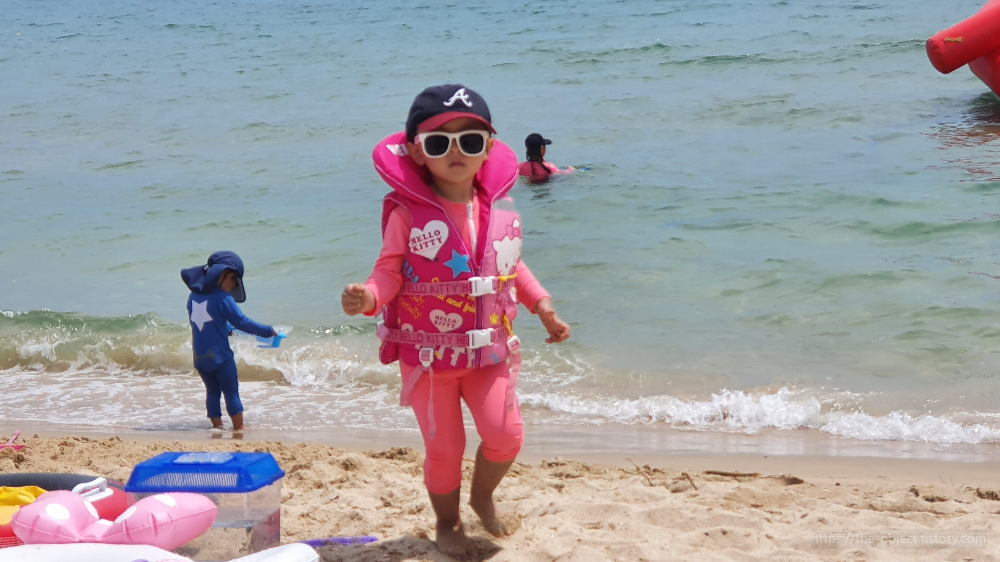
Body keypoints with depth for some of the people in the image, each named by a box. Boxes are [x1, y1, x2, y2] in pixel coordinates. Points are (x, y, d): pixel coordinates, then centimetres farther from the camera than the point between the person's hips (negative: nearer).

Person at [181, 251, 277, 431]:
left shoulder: (194, 296, 8)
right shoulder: (222, 298, -13)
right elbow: (242, 322, -11)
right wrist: (268, 331, 0)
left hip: (200, 358, 6)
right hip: (220, 356, -6)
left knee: (212, 392, 16)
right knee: (231, 393, 3)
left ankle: (217, 429, 18)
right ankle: (239, 431, 5)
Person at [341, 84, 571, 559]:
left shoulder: (499, 209, -1)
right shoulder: (408, 213, -14)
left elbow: (512, 268, 13)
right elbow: (390, 271, -13)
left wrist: (543, 306, 8)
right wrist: (368, 296, -33)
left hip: (488, 349, 4)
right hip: (427, 352, -3)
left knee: (505, 435, -2)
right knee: (444, 447, 4)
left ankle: (482, 497, 30)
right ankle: (448, 523, 31)